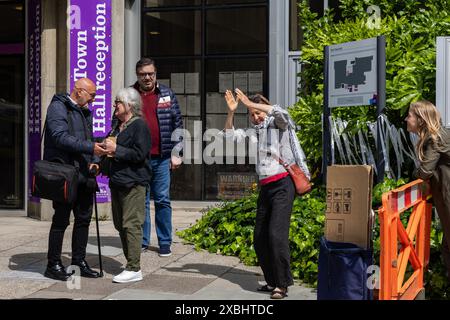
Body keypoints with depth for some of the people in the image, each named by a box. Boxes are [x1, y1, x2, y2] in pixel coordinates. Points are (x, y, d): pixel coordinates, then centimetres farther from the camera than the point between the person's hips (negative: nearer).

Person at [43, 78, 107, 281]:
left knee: (84, 219, 11)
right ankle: (53, 265, 9)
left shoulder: (85, 112, 18)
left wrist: (93, 162, 6)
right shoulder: (58, 107, -8)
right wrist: (89, 148, -25)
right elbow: (60, 137, -21)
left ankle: (79, 262, 22)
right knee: (61, 220, -2)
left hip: (83, 175, 8)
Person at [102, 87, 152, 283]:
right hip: (117, 182, 10)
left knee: (131, 225, -9)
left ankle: (134, 269, -5)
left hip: (133, 183, -10)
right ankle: (131, 265, 21)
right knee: (120, 225, 12)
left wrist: (116, 149, -15)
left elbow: (139, 154, -18)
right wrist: (109, 151, 10)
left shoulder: (139, 126, -10)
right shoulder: (119, 126, 18)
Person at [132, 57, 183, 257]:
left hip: (161, 158, 0)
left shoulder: (166, 95, 7)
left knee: (162, 201, 4)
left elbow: (177, 124, 7)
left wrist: (176, 153, 2)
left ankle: (165, 242, 12)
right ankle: (142, 240, 16)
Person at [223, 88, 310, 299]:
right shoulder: (253, 131, 17)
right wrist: (231, 112, -4)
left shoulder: (277, 123, 0)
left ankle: (282, 284, -8)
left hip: (282, 184, -7)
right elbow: (230, 136, 11)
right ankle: (271, 281, 18)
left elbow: (282, 113, -22)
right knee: (259, 238, 7)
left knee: (276, 234, -16)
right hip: (265, 187, 8)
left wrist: (251, 104, -20)